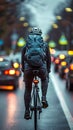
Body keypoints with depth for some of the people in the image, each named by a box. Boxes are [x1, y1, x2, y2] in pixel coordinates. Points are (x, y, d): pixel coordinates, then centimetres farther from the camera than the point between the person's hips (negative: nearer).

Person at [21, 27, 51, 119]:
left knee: (28, 89, 17)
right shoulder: (45, 44, 18)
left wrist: (23, 70, 32)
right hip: (41, 67, 0)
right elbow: (49, 59, 22)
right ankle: (44, 98, 12)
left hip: (28, 68, 0)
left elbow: (22, 59, 20)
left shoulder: (26, 45, 18)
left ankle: (27, 112, 13)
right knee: (44, 79, 34)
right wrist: (48, 71, 33)